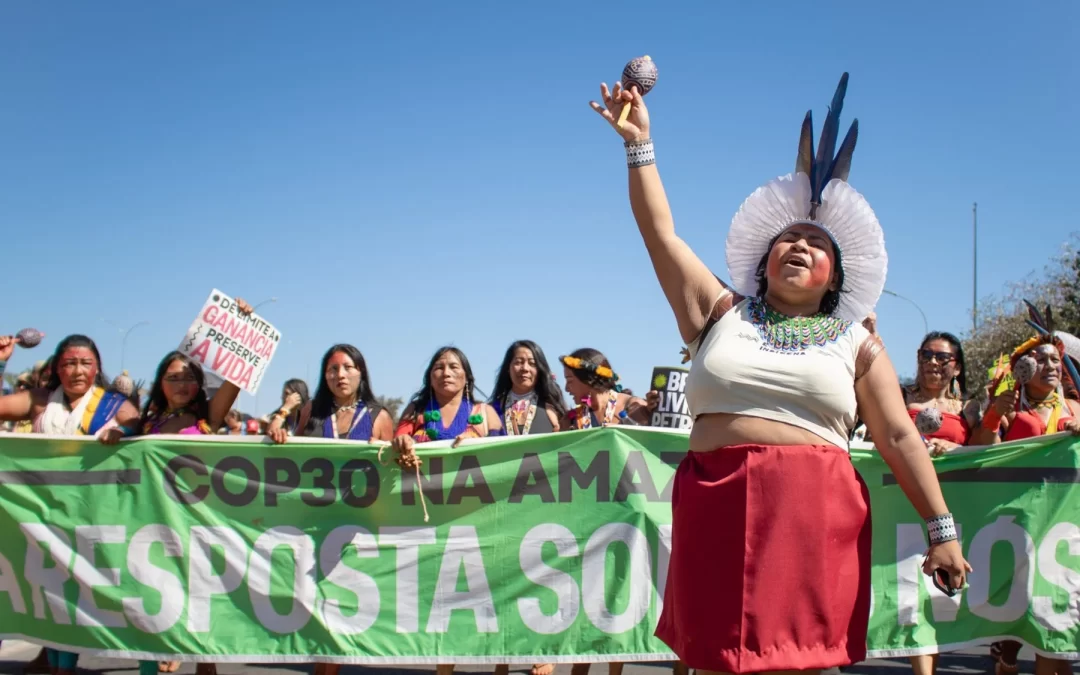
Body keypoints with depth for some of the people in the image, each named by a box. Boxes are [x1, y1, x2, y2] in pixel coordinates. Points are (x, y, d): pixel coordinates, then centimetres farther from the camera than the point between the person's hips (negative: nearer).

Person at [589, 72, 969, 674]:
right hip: (719, 508, 1)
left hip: (816, 513, -1)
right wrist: (640, 145, 6)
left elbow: (900, 437, 8)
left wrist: (942, 529, 1)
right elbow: (661, 233, 11)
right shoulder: (720, 313, 15)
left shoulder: (857, 345, 12)